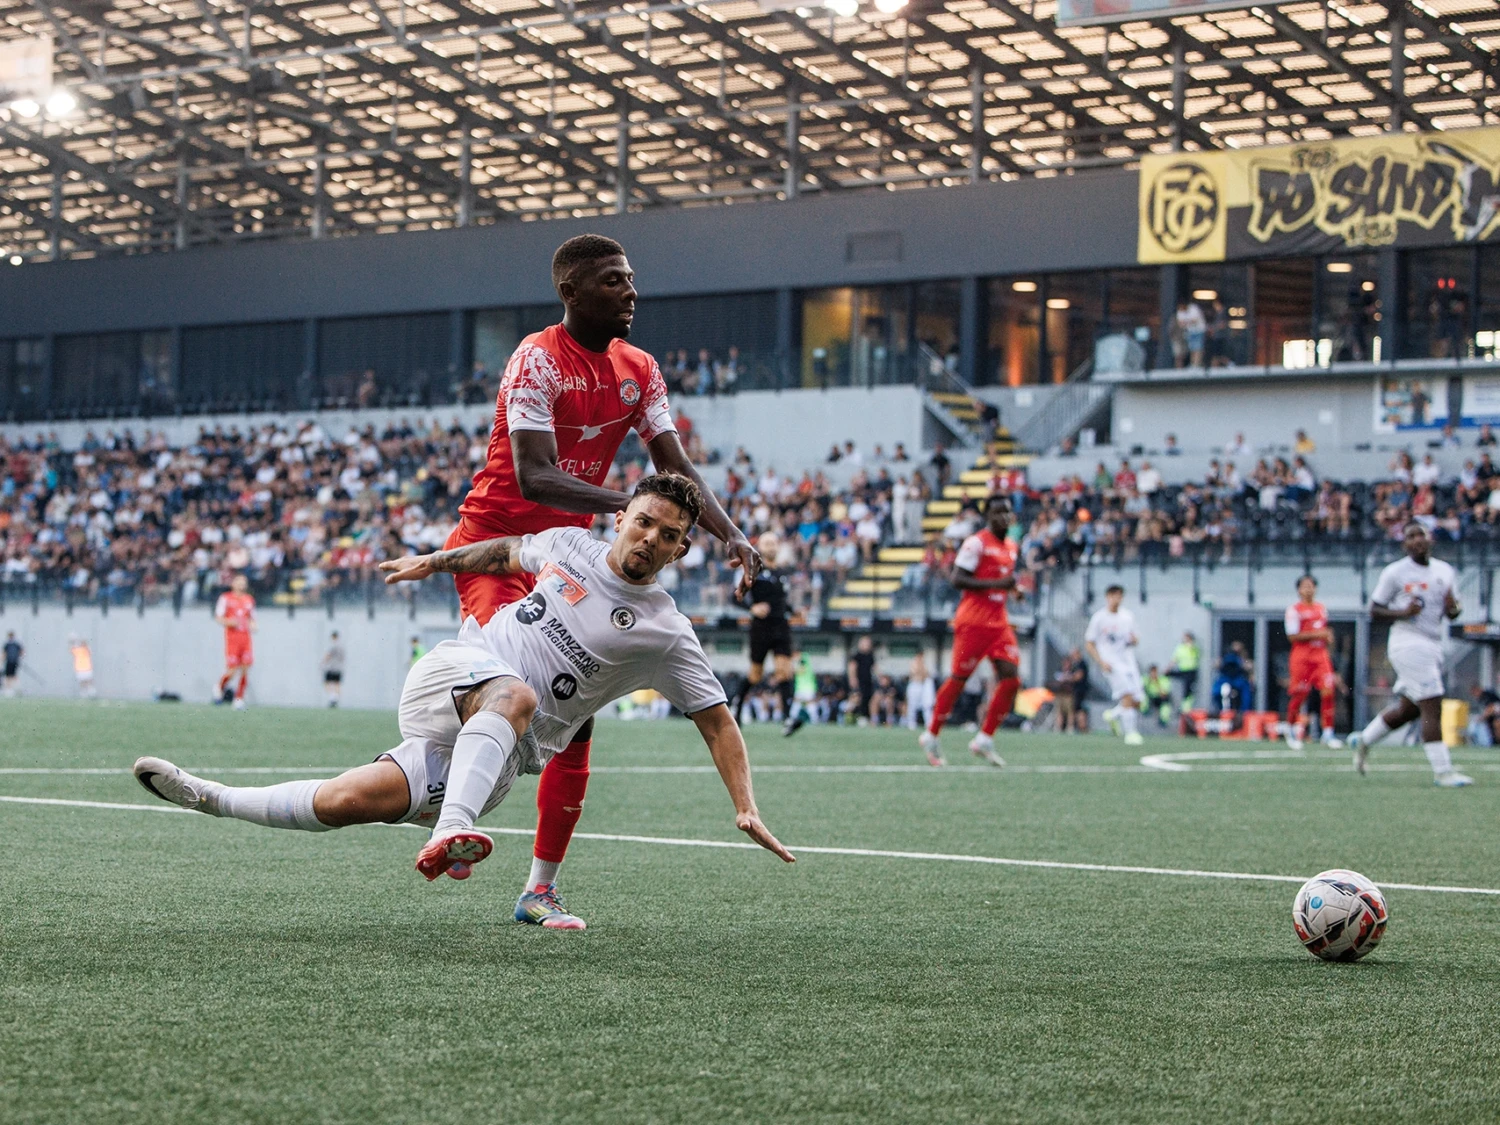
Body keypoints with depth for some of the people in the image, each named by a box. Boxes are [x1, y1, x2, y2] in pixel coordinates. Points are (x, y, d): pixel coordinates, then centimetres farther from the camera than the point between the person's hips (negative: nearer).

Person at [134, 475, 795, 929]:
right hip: (454, 675, 1)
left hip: (502, 755, -1)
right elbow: (508, 551, 32)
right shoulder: (567, 545, 9)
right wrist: (436, 561, 27)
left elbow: (717, 721, 1)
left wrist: (745, 809, -7)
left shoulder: (666, 635, -1)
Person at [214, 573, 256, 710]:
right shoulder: (226, 598, 0)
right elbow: (218, 617, -1)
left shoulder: (249, 599, 13)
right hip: (232, 637, -4)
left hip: (246, 637, 4)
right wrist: (229, 622, -19)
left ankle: (239, 698, 4)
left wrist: (252, 625, 1)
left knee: (246, 668, -5)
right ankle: (220, 687, 23)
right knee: (232, 670, -7)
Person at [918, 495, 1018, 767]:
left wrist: (1013, 585, 10)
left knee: (1011, 680, -4)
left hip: (999, 622, 7)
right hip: (973, 621, -7)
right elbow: (957, 580, -18)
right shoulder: (977, 543, -11)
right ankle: (931, 735, 12)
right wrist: (996, 583, -23)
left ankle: (984, 740, 4)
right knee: (958, 679, -2)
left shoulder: (1012, 547, 15)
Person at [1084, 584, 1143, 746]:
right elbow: (1089, 643, 0)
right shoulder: (1099, 618, -3)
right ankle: (1131, 732, -22)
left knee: (1136, 702, 0)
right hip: (1111, 664, -6)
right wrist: (1101, 662, -12)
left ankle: (1113, 715, 28)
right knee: (1127, 695, -24)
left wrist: (1134, 640, -3)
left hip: (1129, 661, 6)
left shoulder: (1128, 616, 11)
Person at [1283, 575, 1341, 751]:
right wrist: (1316, 634, -16)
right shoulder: (1294, 609, -3)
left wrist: (1327, 635, 6)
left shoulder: (1321, 608, 15)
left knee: (1328, 691, -10)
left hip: (1321, 655, 5)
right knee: (1298, 696, 0)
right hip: (1301, 656, -4)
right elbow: (1293, 636, -10)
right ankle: (1291, 731, 22)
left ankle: (1328, 733, -6)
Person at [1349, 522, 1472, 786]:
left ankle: (1363, 740, 35)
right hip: (1408, 643, -7)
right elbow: (1374, 611, -2)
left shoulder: (1445, 571, 11)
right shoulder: (1394, 573, -6)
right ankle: (1442, 771, -11)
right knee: (1432, 706, -13)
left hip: (1433, 645, 7)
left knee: (1408, 709, 15)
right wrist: (1402, 613, -19)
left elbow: (1452, 614, 19)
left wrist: (1453, 608, -5)